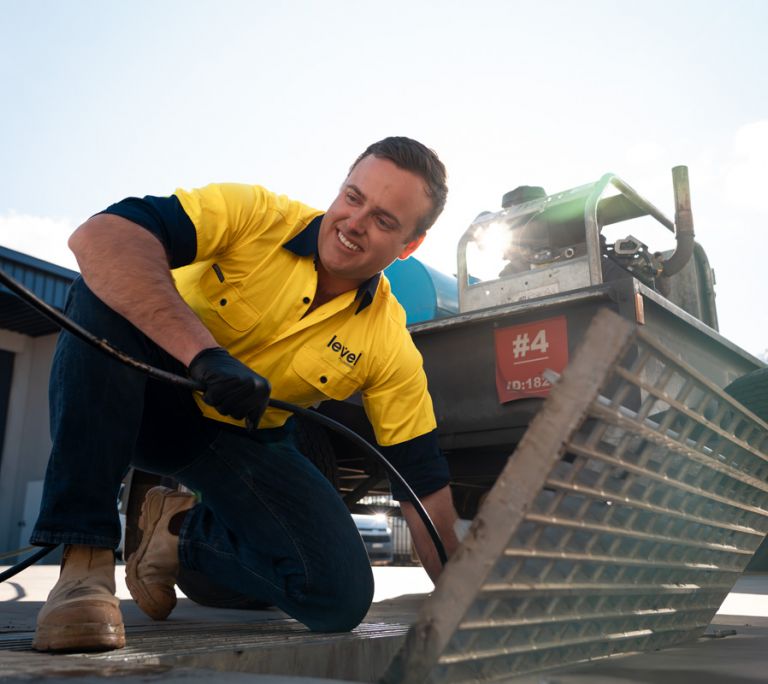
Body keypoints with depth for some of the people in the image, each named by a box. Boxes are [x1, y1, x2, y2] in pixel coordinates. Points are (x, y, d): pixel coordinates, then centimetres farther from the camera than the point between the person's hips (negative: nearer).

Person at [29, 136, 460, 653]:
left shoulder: (391, 348, -14)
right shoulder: (256, 214, -20)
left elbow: (425, 485, -9)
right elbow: (98, 236, -33)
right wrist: (205, 352, -44)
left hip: (245, 442, 2)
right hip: (150, 400, -1)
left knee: (343, 596, -16)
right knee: (104, 293, -32)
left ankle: (185, 533, 12)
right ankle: (84, 558, -26)